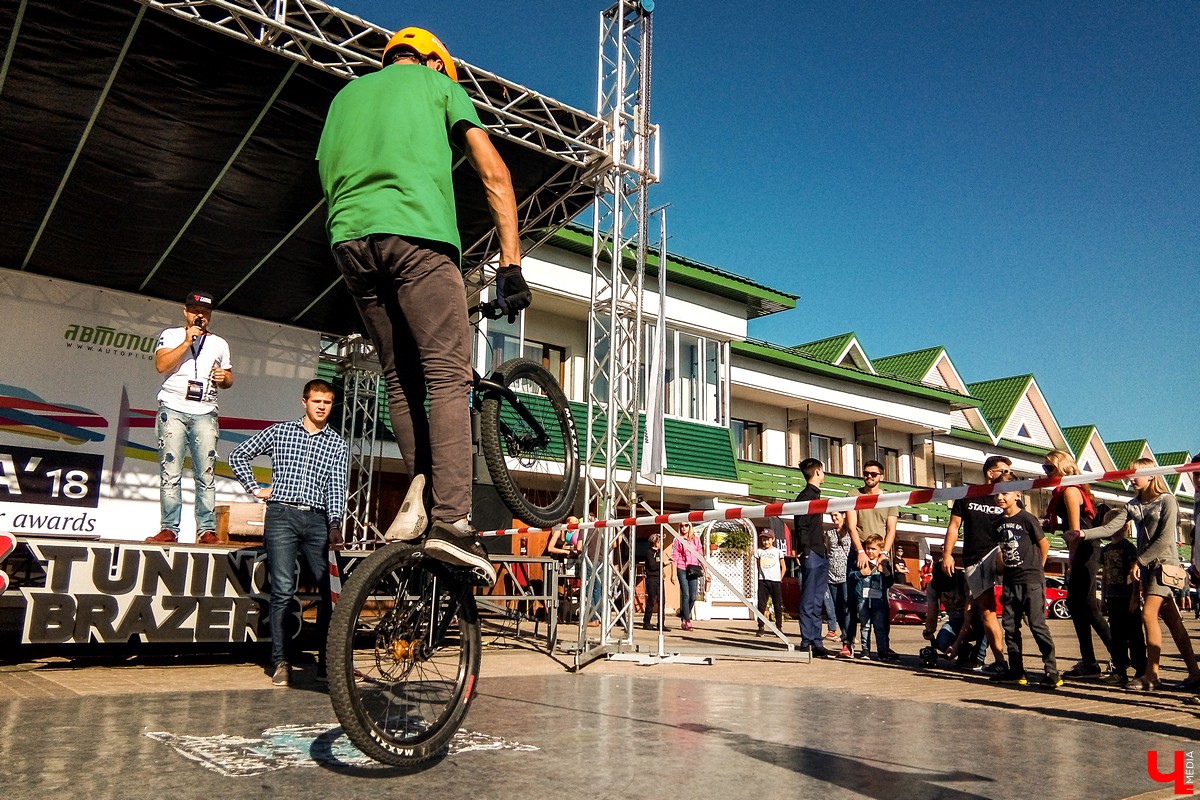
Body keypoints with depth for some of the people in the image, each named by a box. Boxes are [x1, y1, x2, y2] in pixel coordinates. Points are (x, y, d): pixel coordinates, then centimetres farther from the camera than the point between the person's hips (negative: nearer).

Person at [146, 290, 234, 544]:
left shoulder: (219, 344, 20)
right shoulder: (171, 335, 12)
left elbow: (229, 378, 25)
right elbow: (161, 365, -4)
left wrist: (223, 377, 2)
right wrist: (187, 342, -9)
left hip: (205, 413, 2)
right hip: (173, 410, -1)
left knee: (206, 475, -5)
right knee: (170, 473, -5)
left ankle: (207, 530, -6)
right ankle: (169, 529, -3)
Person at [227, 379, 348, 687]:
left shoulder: (337, 444, 11)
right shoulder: (280, 431, 10)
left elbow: (337, 487, 2)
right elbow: (238, 456, 17)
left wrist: (335, 525, -12)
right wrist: (255, 489, 8)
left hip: (317, 521, 2)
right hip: (281, 515, -2)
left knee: (327, 589, 0)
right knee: (283, 590, -6)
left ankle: (327, 661, 10)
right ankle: (280, 662, 2)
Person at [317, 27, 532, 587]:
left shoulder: (346, 94, 32)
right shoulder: (438, 84, 19)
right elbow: (494, 173, 8)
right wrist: (510, 266, 5)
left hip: (348, 240, 5)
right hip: (416, 233, -5)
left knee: (401, 382, 13)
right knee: (449, 377, -10)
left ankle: (420, 495, 1)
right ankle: (451, 521, -20)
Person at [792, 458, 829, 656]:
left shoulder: (815, 495, 21)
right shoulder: (805, 496, -7)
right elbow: (801, 527, -13)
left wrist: (825, 548, 17)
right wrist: (806, 551, -19)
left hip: (821, 555, 9)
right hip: (811, 554, -9)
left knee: (817, 602, 10)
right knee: (809, 601, -6)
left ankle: (816, 642, 13)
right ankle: (807, 643, -4)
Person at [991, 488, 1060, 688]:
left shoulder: (1027, 519, -10)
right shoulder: (999, 524, 9)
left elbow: (1044, 544, -2)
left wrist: (1038, 568, 7)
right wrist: (1003, 566, 10)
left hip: (1031, 581, -7)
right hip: (1010, 581, 7)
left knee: (1037, 624, -8)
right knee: (1010, 626, 9)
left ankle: (1052, 672, -3)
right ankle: (1016, 671, 17)